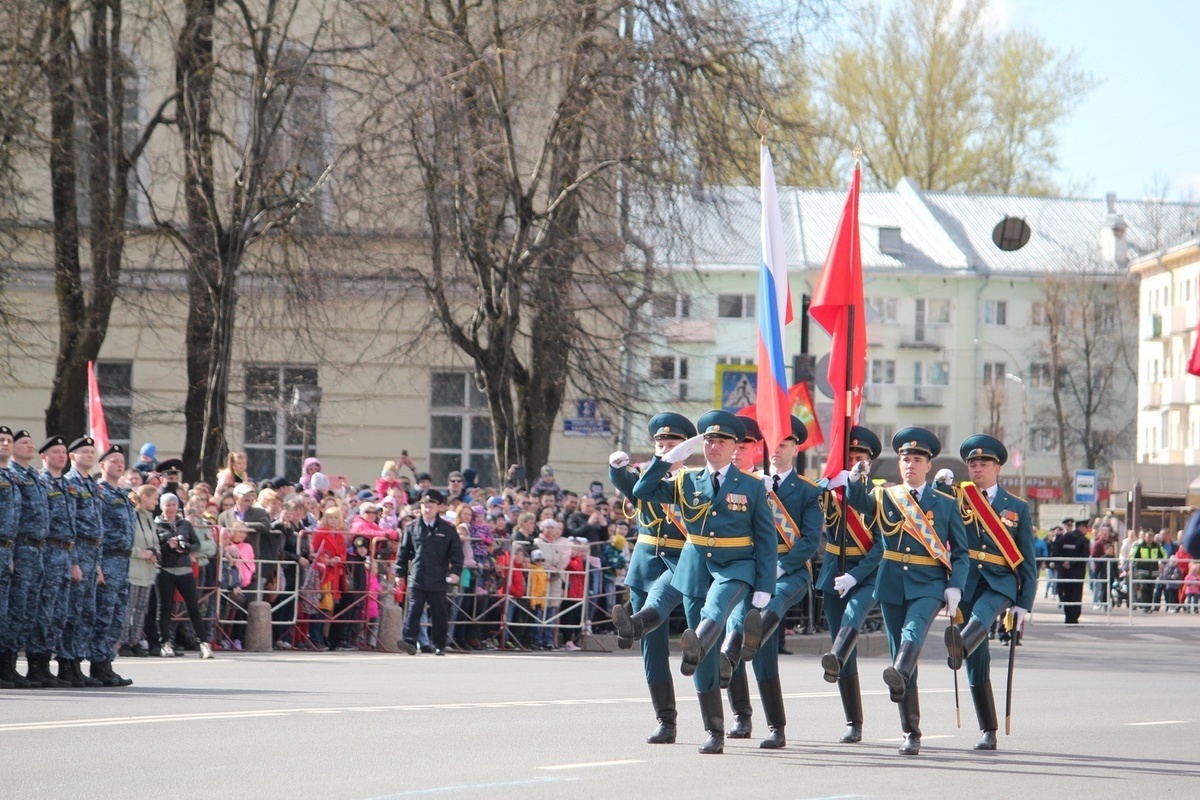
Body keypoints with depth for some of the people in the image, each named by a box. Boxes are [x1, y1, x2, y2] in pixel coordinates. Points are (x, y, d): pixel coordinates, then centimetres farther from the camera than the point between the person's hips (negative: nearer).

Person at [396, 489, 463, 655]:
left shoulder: (447, 529, 2)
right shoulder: (412, 528, 5)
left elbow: (457, 552, 4)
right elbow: (404, 551, 10)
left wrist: (455, 571, -8)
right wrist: (400, 572, 9)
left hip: (438, 580, 0)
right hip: (417, 579, 0)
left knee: (439, 614, 9)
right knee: (413, 611, -10)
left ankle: (440, 646, 18)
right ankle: (409, 641, -17)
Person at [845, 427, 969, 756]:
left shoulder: (946, 504, 7)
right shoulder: (883, 497, 11)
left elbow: (961, 552, 8)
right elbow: (858, 501, -7)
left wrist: (955, 587, -6)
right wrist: (855, 479, -28)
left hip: (929, 584, -2)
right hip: (892, 584, 3)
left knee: (914, 629, -32)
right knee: (898, 648, 2)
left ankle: (899, 675, -59)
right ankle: (911, 734, 7)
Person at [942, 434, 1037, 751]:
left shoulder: (1017, 507, 10)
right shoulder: (956, 499, 12)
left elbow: (1027, 561, 8)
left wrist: (1023, 606, 1)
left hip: (1000, 582, -2)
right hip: (966, 582, 2)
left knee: (983, 610, -37)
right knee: (977, 662, -2)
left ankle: (960, 645, -68)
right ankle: (988, 732, 3)